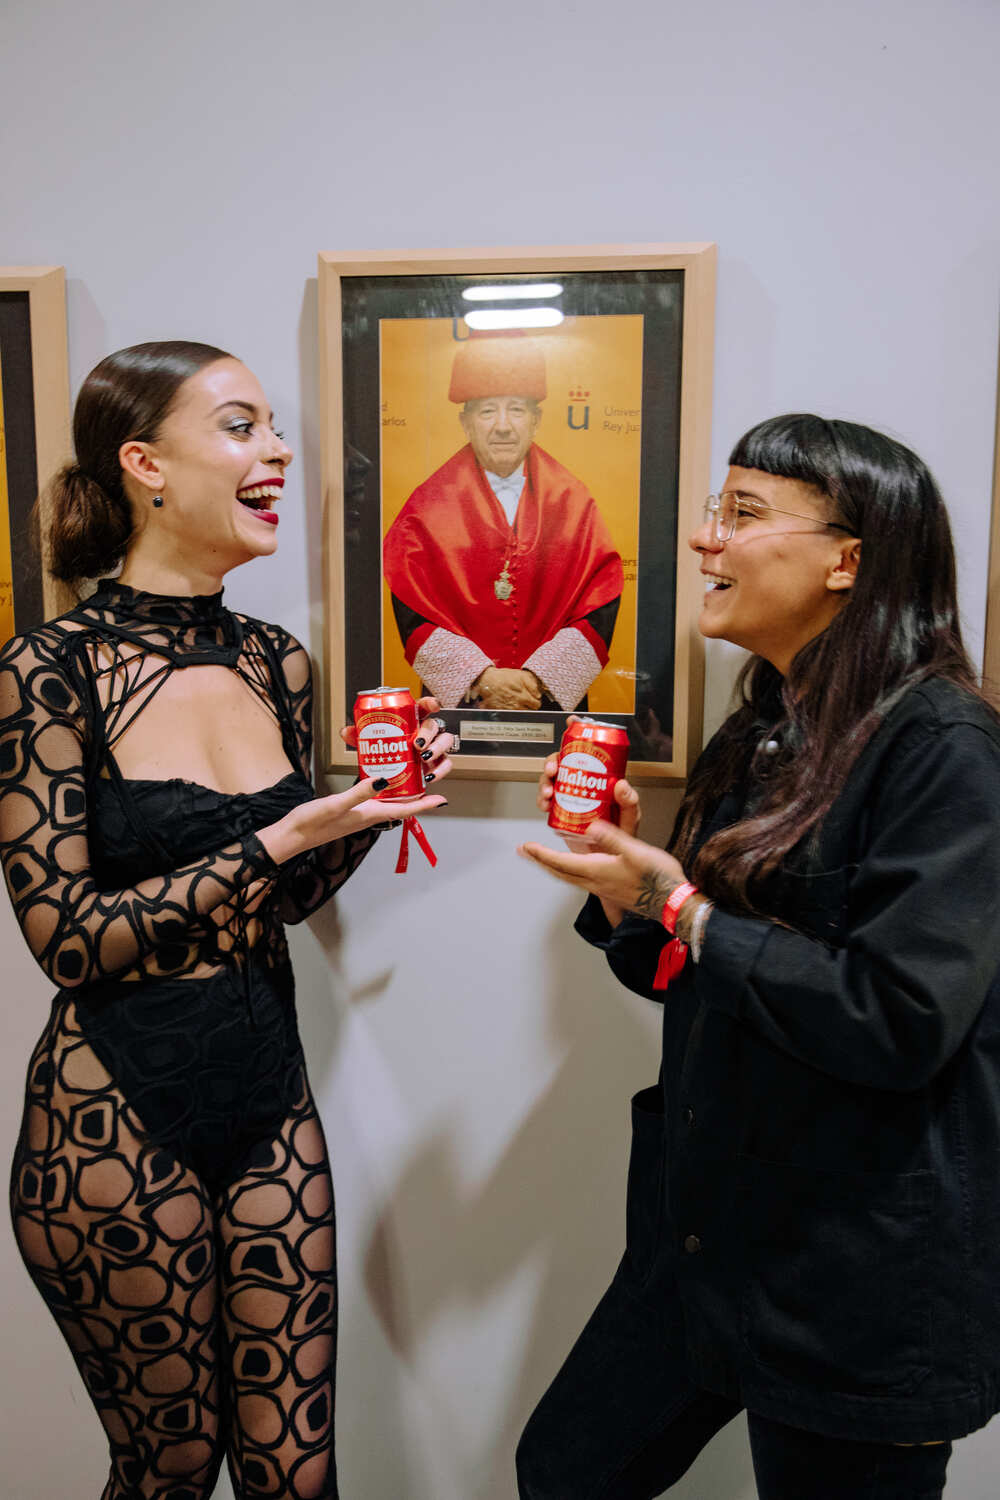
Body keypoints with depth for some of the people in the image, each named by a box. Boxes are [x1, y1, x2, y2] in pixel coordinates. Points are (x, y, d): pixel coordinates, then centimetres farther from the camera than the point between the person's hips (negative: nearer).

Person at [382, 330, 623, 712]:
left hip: (553, 700, 1)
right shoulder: (429, 507, 4)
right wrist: (479, 678, -12)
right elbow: (414, 616, -1)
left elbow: (600, 611, 1)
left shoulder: (573, 503, 7)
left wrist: (539, 677, -10)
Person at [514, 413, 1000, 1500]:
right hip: (711, 1224, 8)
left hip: (864, 1280, -7)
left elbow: (899, 1018, -25)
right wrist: (623, 871, -6)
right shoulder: (759, 737, 6)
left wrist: (679, 906, -20)